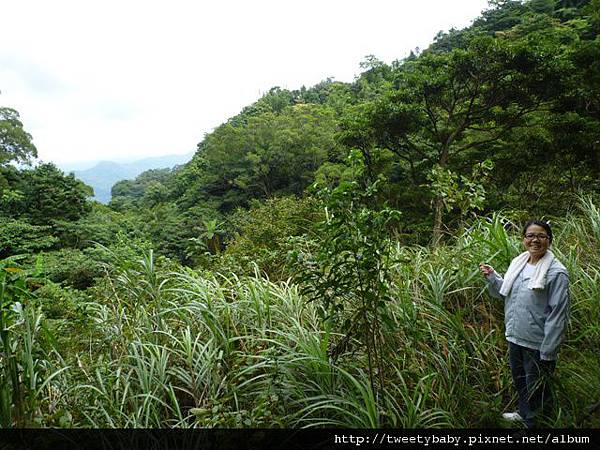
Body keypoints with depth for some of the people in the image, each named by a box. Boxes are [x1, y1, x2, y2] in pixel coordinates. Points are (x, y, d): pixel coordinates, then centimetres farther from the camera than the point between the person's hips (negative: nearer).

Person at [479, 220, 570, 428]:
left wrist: (548, 352, -17)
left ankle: (533, 422, 33)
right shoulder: (518, 263, 3)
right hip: (515, 337, 7)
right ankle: (524, 413, 49)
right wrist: (492, 277, -3)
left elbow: (558, 315, -18)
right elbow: (505, 293, 15)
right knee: (519, 379, 26)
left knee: (535, 387, 12)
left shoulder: (556, 272, -18)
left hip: (537, 343, -7)